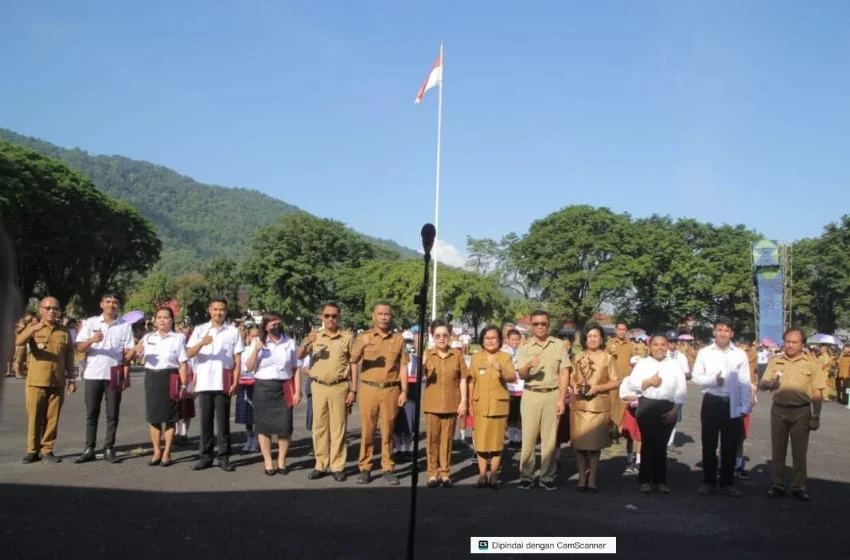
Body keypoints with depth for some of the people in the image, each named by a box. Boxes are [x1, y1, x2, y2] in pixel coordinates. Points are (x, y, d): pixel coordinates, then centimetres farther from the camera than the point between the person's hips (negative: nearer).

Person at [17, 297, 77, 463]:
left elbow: (69, 357, 12)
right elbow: (18, 342, -19)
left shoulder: (64, 332, 7)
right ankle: (33, 451, 11)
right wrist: (34, 328, -36)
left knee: (52, 418, 4)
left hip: (57, 383, 2)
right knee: (34, 417, 2)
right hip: (36, 381, -2)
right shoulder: (33, 327, 2)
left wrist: (72, 379, 7)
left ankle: (47, 450, 13)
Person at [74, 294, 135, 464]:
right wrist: (91, 340, -22)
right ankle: (89, 449, 11)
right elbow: (79, 347, -1)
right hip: (93, 374, 1)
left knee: (112, 414, 3)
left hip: (114, 375, 0)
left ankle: (109, 449, 10)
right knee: (91, 413, 5)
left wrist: (127, 375, -7)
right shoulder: (90, 323, 5)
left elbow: (128, 352, 1)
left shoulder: (125, 325, 4)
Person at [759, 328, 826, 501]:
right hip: (779, 410, 2)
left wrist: (816, 416, -3)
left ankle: (799, 487, 15)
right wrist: (769, 384, -23)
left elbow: (817, 393, 1)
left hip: (801, 411, -2)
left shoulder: (812, 364, 0)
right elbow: (761, 384, 1)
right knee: (777, 449, 7)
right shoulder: (775, 361, 4)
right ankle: (777, 485, 16)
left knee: (799, 451, 5)